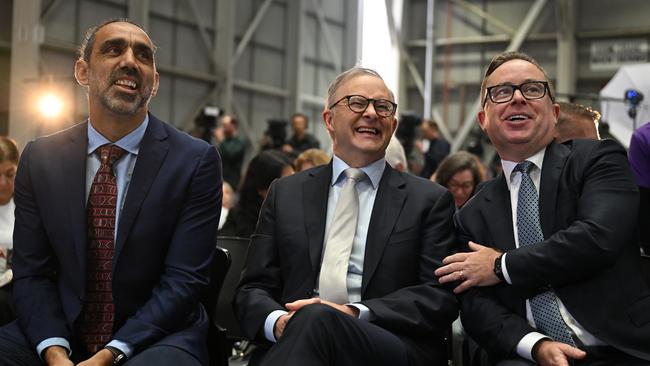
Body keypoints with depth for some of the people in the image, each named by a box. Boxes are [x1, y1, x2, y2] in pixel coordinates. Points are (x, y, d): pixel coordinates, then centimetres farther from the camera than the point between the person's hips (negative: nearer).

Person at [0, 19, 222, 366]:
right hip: (61, 334, 3)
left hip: (156, 337, -2)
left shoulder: (196, 161, -7)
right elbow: (31, 272, 2)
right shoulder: (39, 158, 3)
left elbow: (183, 280, -10)